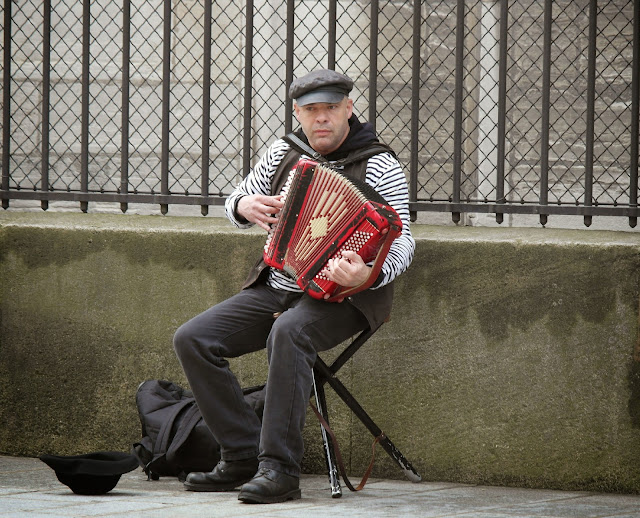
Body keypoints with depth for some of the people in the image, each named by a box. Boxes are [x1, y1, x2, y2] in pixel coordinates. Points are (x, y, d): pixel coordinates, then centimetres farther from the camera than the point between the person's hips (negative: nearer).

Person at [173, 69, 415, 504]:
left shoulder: (379, 167, -7)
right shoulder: (284, 153, 9)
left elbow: (402, 244, -14)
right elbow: (236, 203, 22)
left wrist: (369, 272, -36)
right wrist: (245, 206, -4)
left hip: (341, 298, -6)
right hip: (276, 288, 6)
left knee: (288, 332, -38)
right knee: (192, 340, -12)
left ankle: (279, 470, -36)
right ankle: (243, 457, -9)